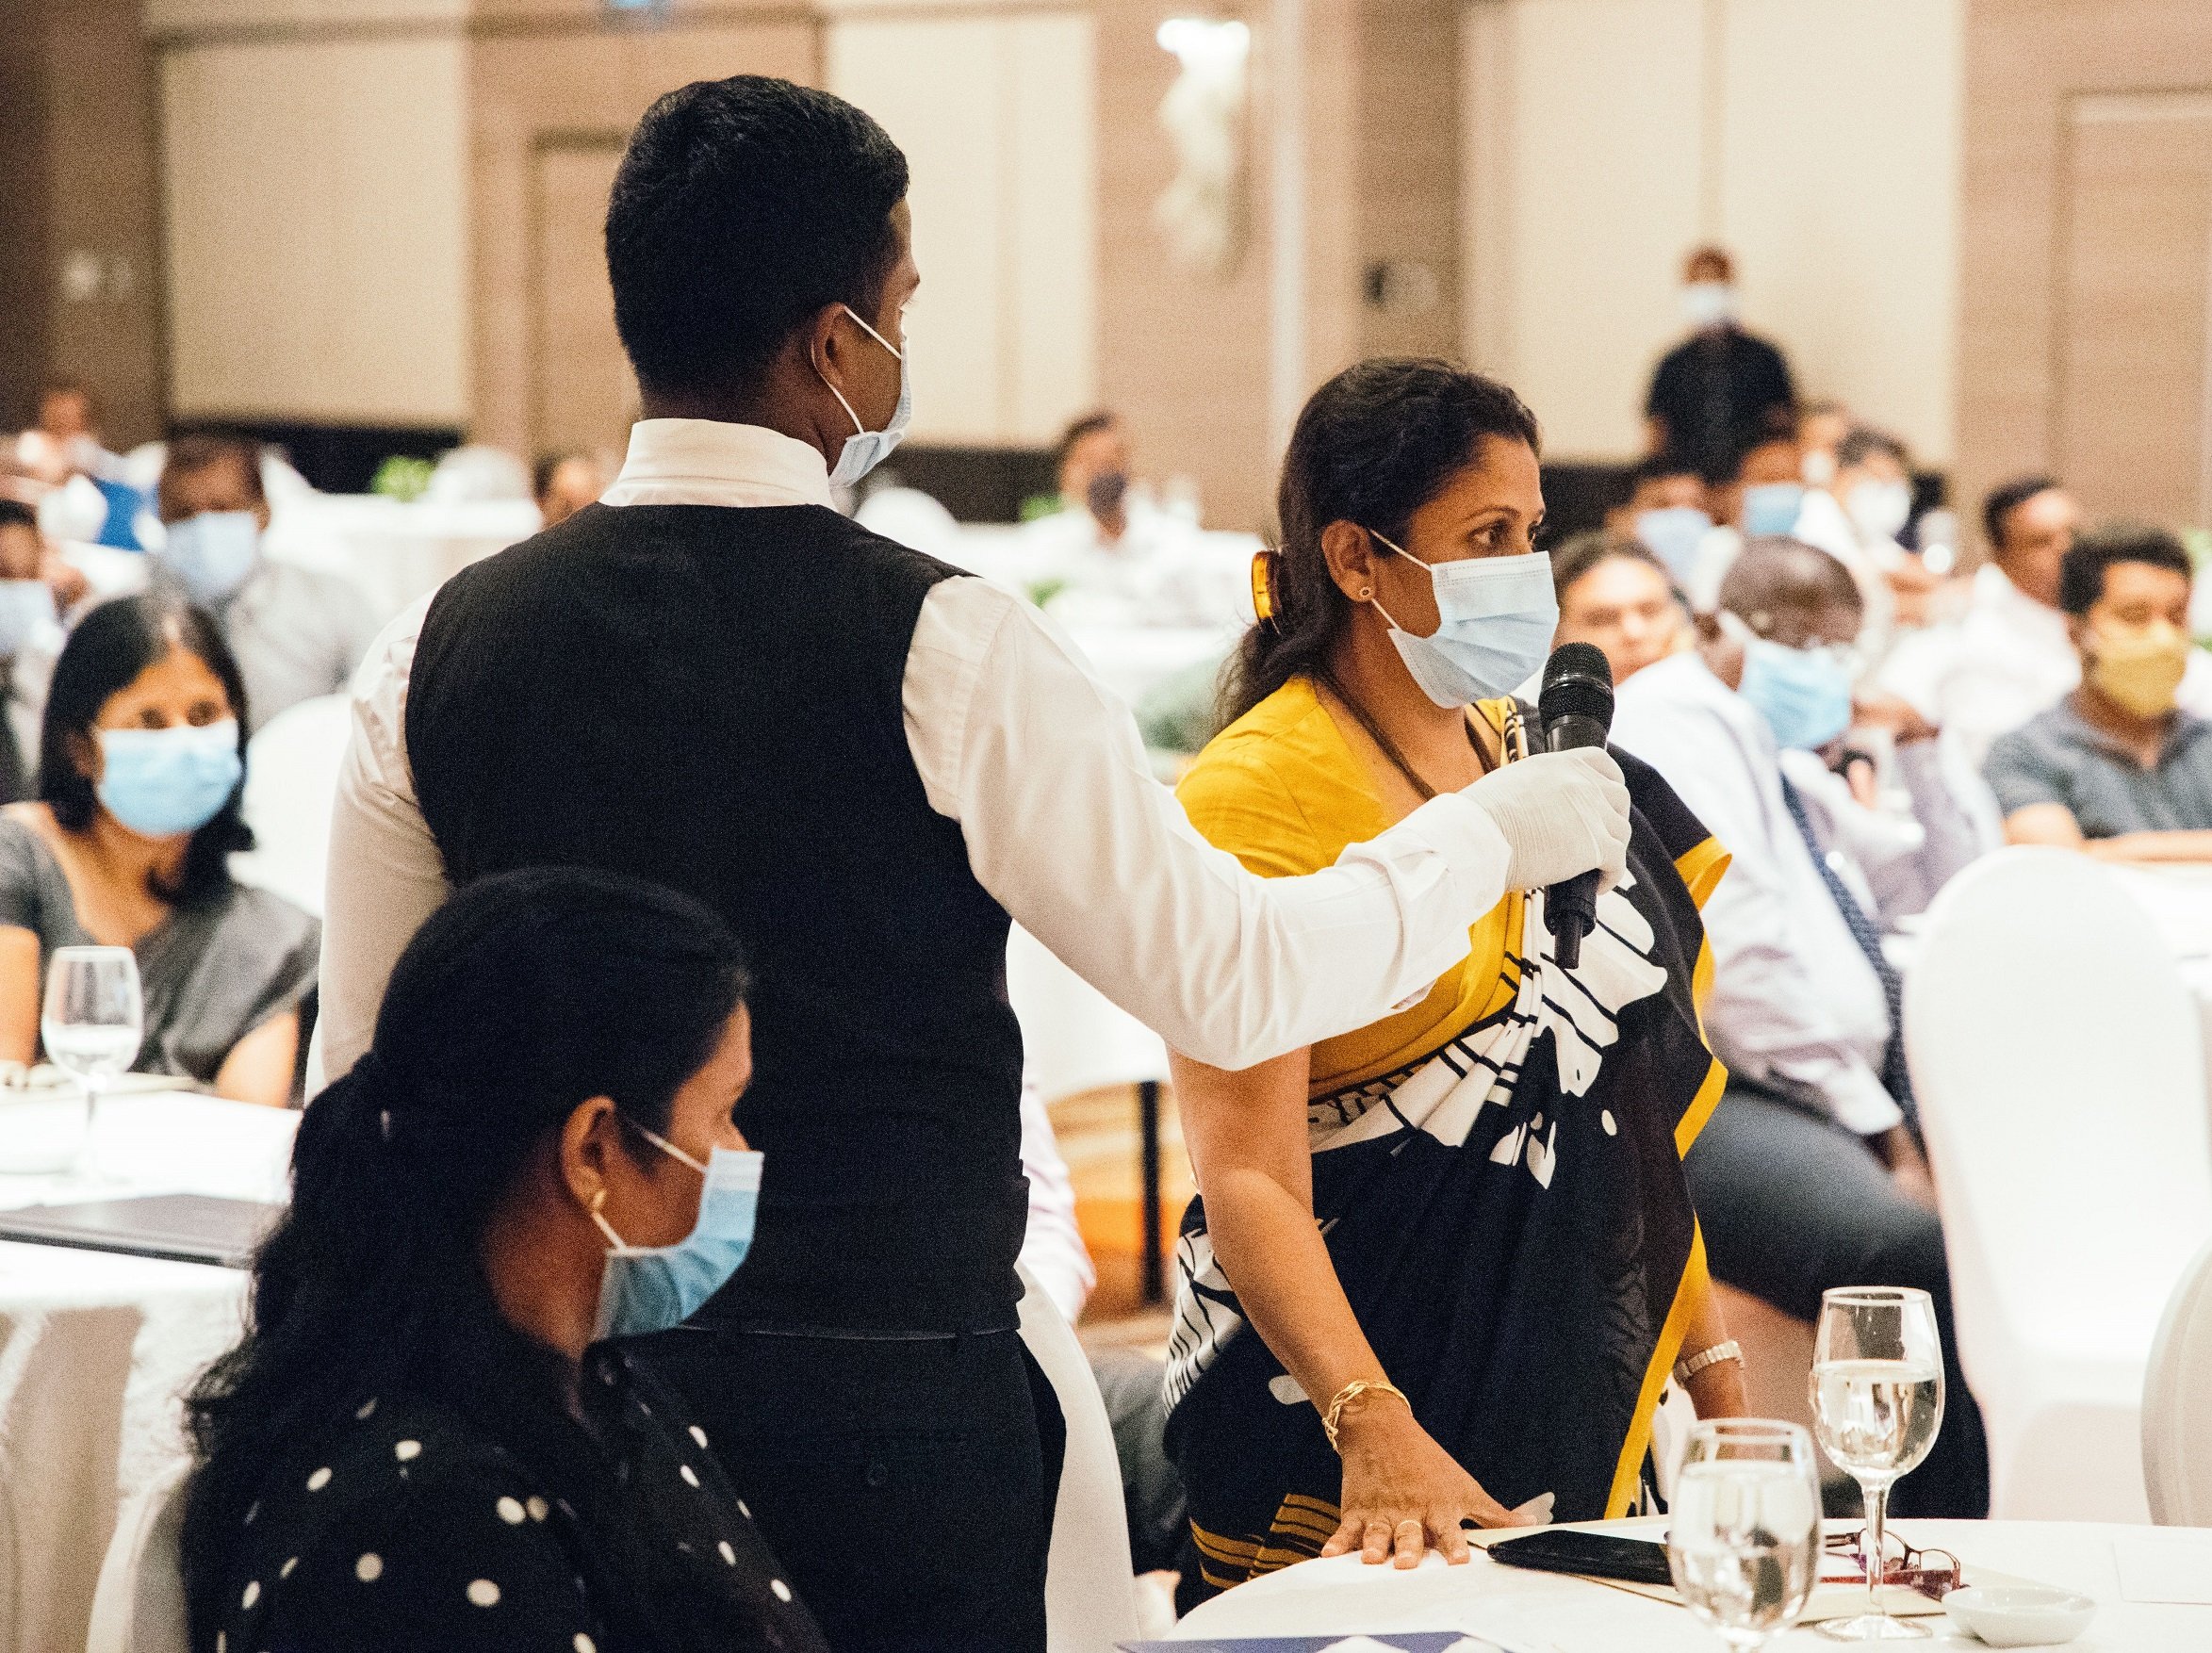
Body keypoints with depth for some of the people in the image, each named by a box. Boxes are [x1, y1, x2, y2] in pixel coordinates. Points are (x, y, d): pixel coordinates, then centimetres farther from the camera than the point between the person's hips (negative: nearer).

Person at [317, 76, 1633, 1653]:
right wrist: (1496, 833, 6)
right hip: (886, 1393, -4)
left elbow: (367, 1080, 6)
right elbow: (1233, 984, -9)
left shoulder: (437, 648, 0)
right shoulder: (940, 647, -13)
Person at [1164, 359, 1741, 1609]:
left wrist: (1711, 1360, 12)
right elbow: (1246, 1176, -21)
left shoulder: (1532, 756, 10)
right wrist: (1374, 1427, -33)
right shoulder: (1262, 793, -13)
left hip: (1577, 1409, 7)